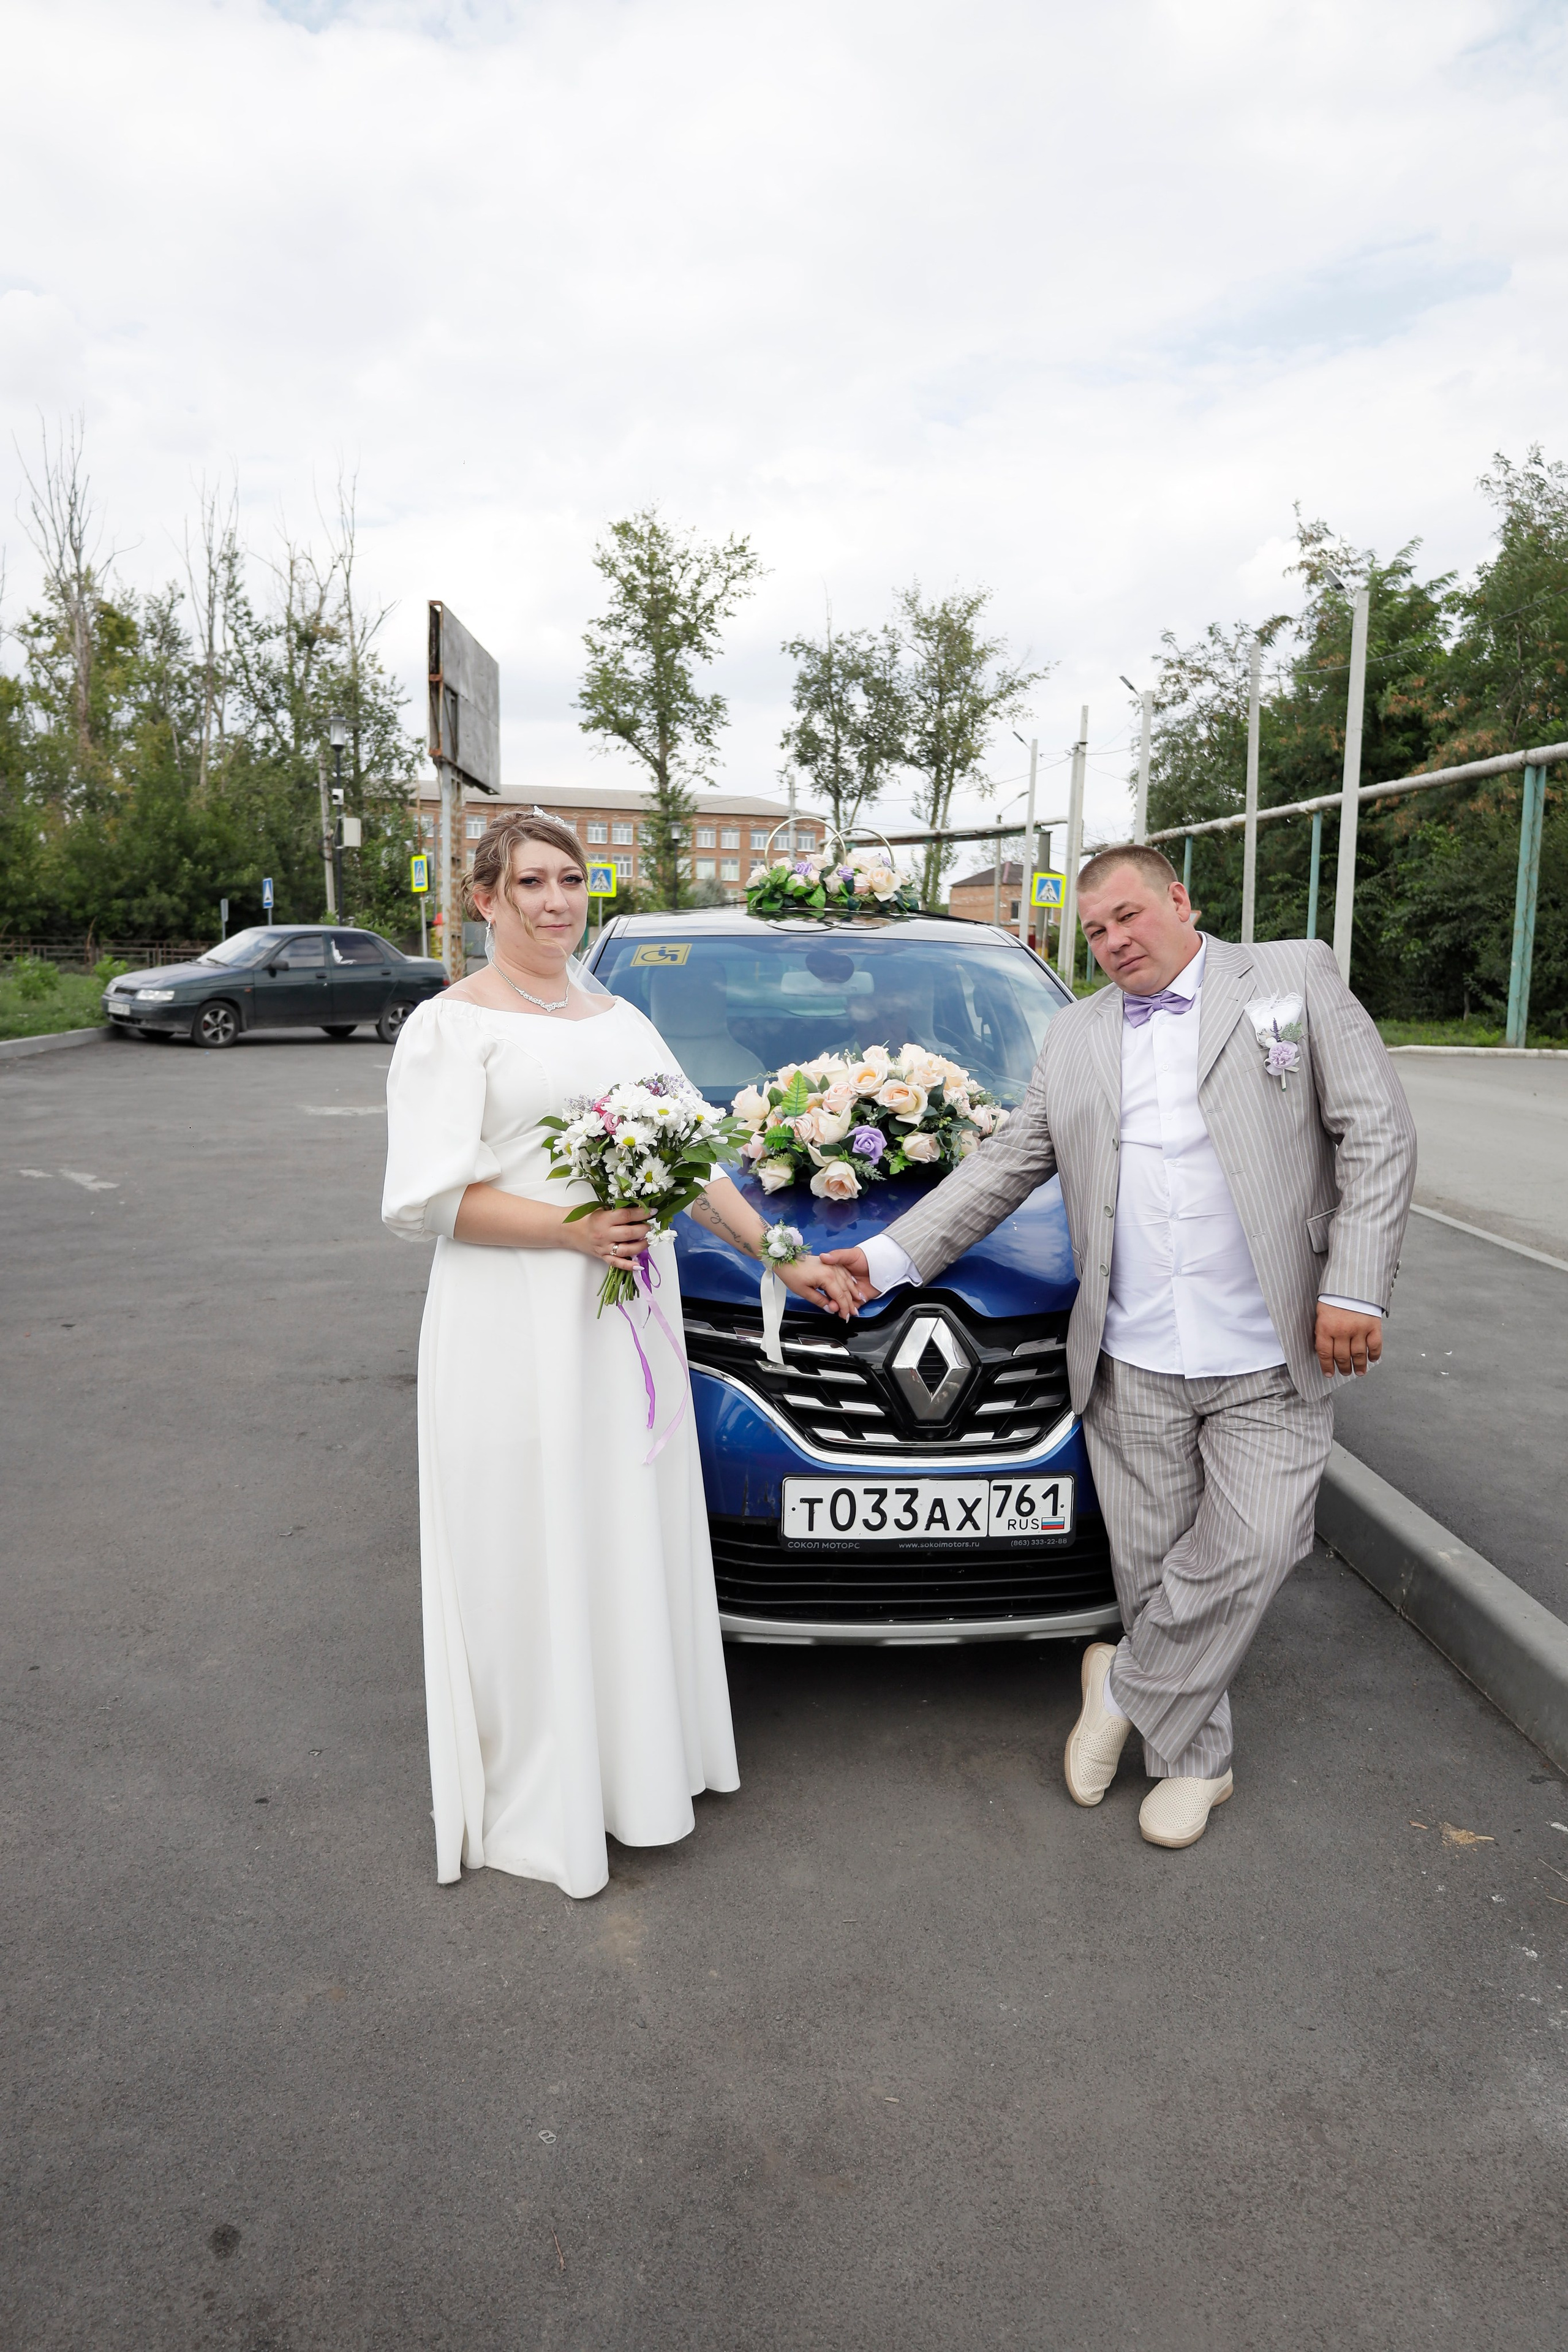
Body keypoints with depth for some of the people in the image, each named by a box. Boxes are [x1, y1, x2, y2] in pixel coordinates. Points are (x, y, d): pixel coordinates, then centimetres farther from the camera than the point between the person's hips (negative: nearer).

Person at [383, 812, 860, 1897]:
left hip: (631, 1319, 6)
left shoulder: (622, 1018, 15)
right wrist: (575, 1228, -21)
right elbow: (425, 1198, -12)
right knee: (534, 1557, 3)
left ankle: (637, 1754, 34)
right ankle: (535, 1803, 20)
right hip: (514, 1330, -6)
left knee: (635, 1538, 15)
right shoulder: (453, 1024, -5)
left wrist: (782, 1258, 10)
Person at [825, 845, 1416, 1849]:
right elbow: (1005, 1166, 14)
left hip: (1271, 1358, -2)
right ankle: (1191, 1761, 28)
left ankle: (1125, 1685, 20)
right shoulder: (1076, 1035, 14)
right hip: (1132, 1362, 3)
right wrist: (889, 1257, 4)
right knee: (1152, 1564, 8)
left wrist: (1356, 1288, -11)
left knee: (1248, 1554, -6)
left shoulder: (1297, 976, 4)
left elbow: (1377, 1131, -2)